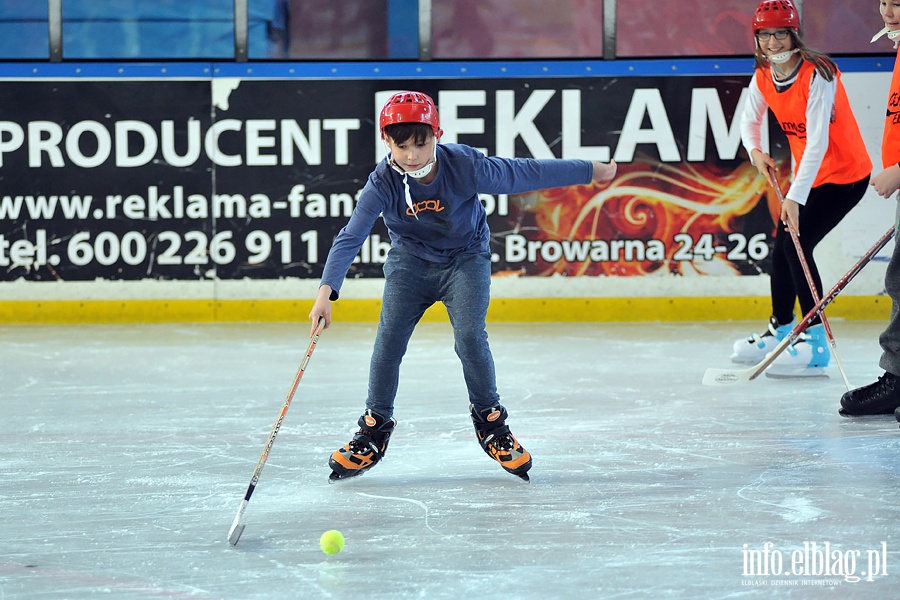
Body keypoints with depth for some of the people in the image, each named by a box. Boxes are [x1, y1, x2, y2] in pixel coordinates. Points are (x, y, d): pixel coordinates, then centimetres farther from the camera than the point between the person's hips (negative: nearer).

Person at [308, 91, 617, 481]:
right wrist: (326, 292, -40)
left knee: (470, 339, -16)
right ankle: (375, 428, 10)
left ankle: (490, 420, 8)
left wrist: (592, 171, -8)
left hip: (465, 258, -1)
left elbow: (526, 174, -16)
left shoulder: (465, 166, -27)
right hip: (410, 262, 1)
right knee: (388, 343, -8)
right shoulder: (383, 183, -24)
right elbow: (350, 238, -28)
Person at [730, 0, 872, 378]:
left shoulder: (817, 75, -26)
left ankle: (815, 343, -14)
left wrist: (795, 197, -38)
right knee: (782, 244, 11)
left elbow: (817, 142, -32)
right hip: (809, 173, 8)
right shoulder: (764, 77, -3)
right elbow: (750, 120, 16)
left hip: (845, 174, -8)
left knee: (796, 244, -17)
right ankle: (780, 330, 31)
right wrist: (756, 151, -6)